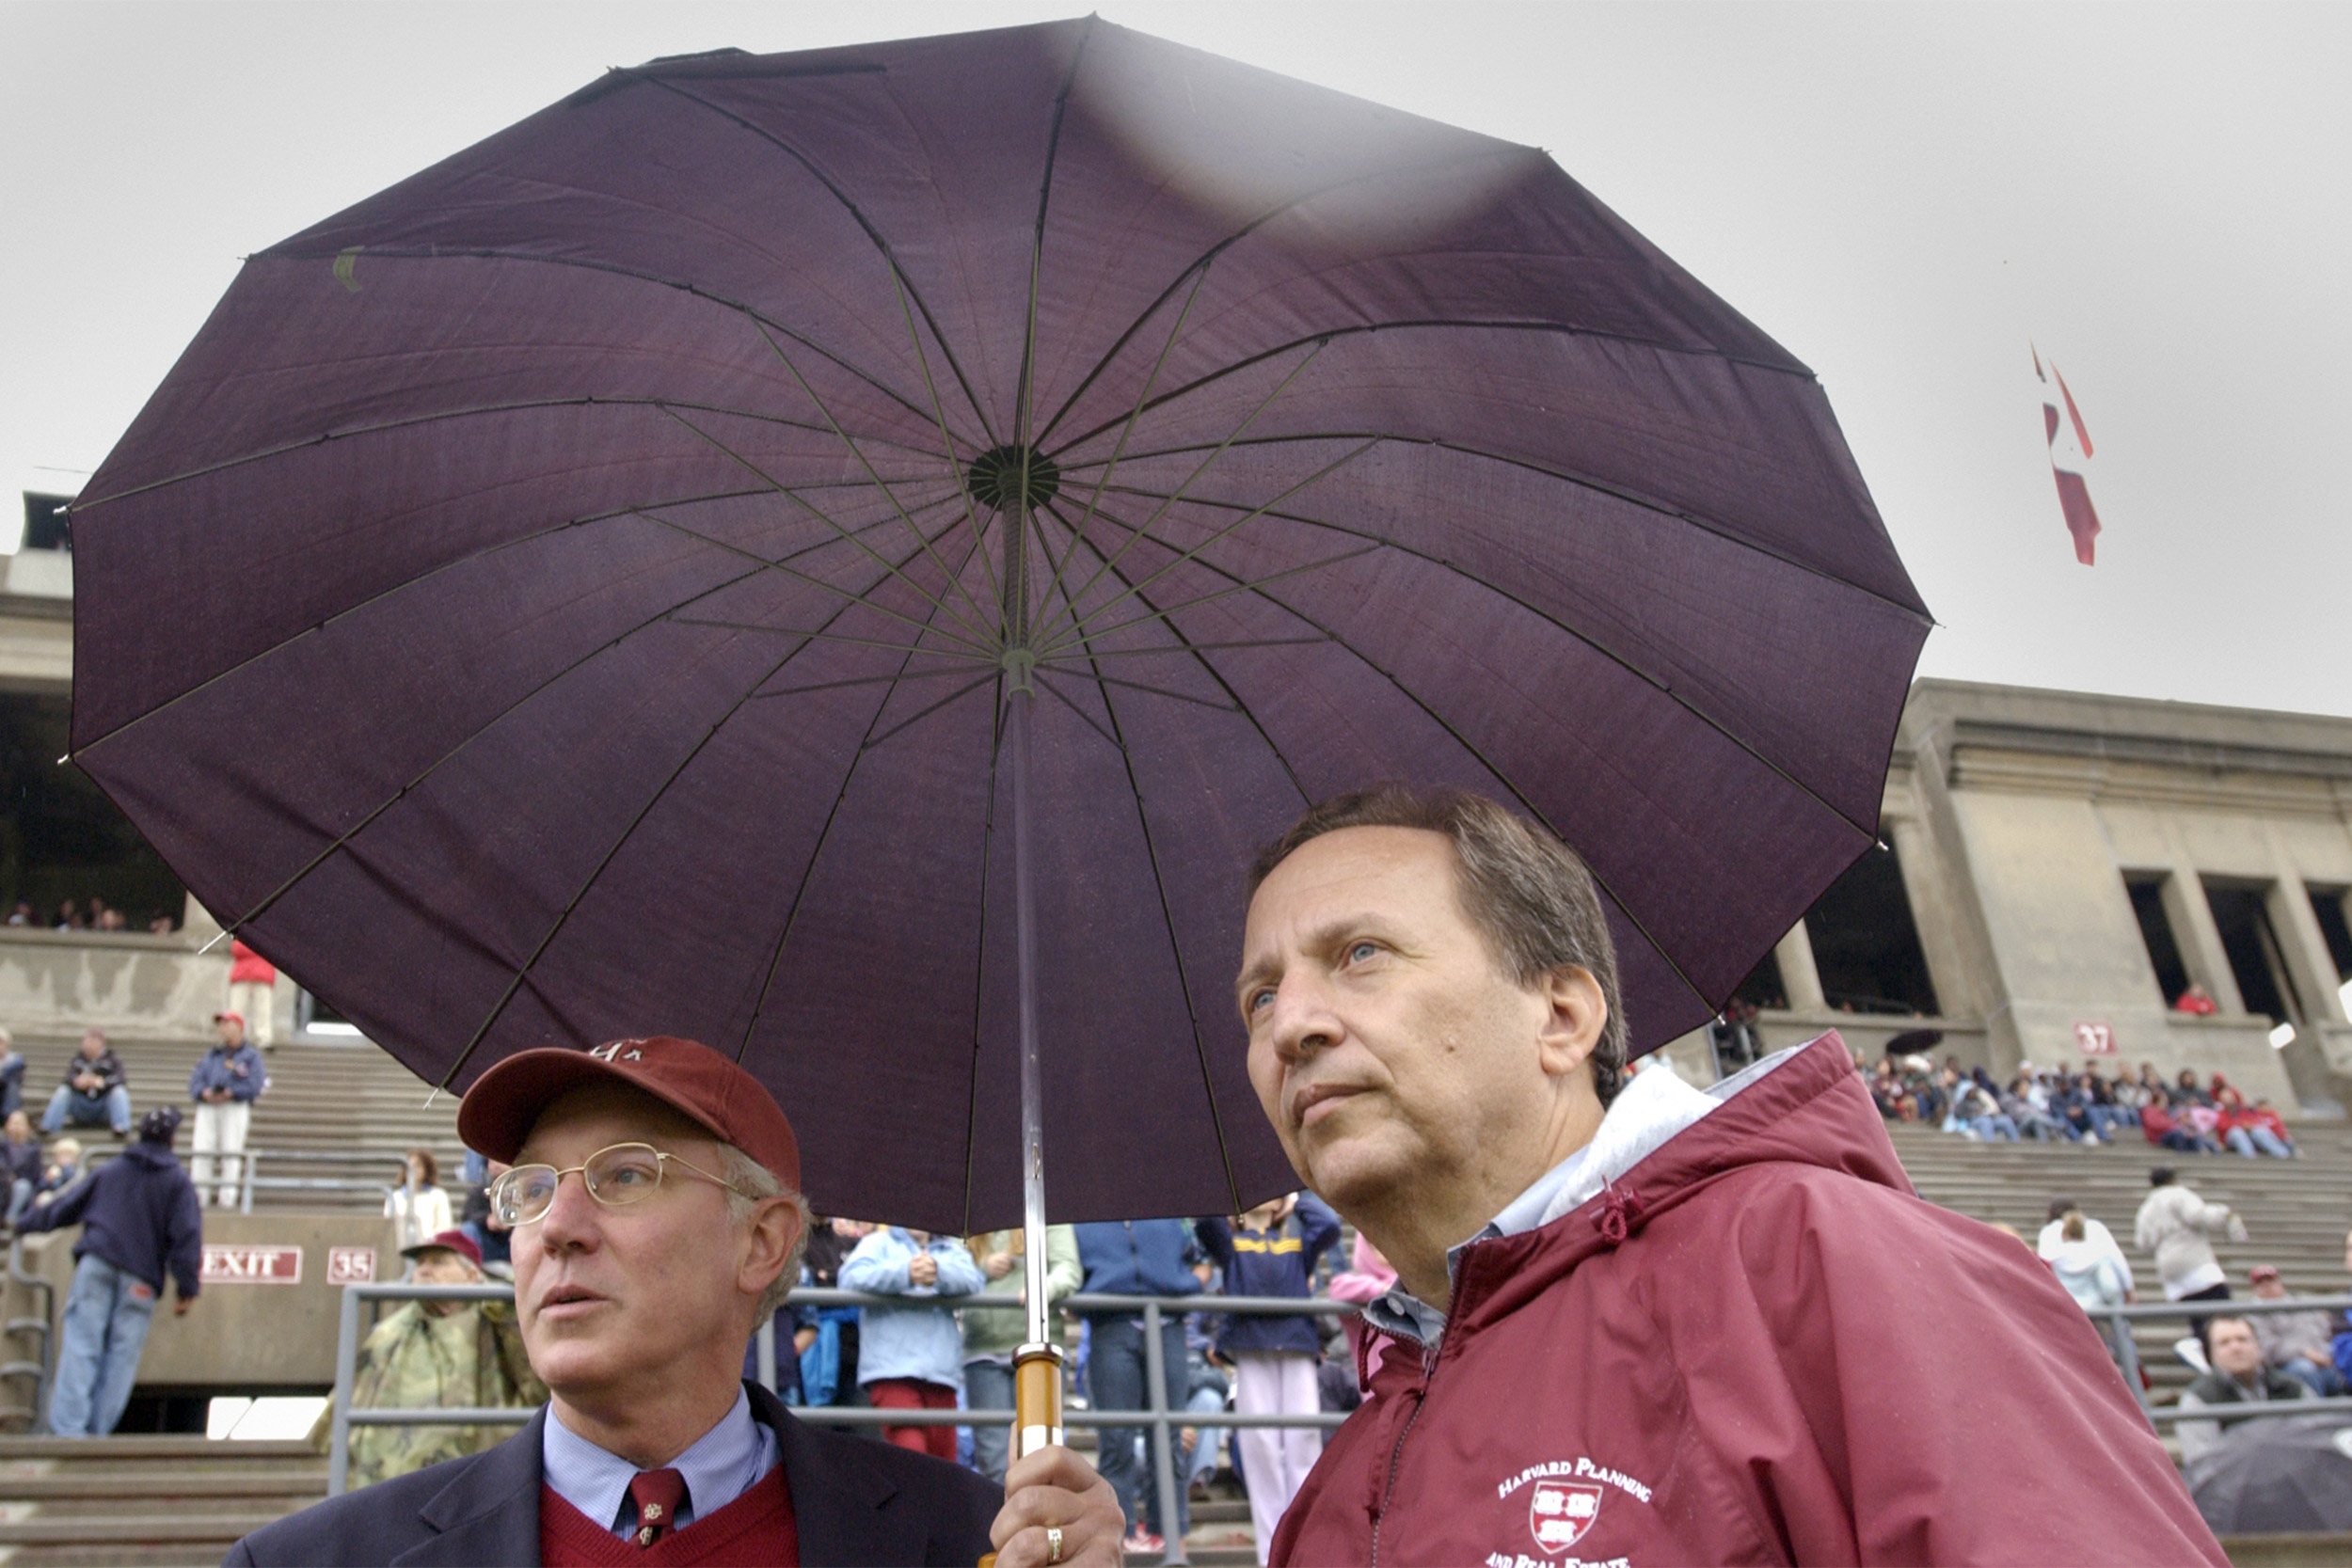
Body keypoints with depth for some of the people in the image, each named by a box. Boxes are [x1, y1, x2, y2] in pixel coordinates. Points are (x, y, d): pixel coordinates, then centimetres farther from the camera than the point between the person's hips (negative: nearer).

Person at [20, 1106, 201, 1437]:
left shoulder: (112, 1169, 17)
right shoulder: (178, 1182, 8)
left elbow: (68, 1204, 27)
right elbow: (187, 1236, -2)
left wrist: (31, 1219, 45)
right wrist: (187, 1289, -2)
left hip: (95, 1264, 2)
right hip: (139, 1279, -2)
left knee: (80, 1347, -4)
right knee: (121, 1355, 2)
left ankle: (67, 1428, -15)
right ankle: (96, 1429, -4)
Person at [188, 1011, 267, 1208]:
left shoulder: (251, 1056, 9)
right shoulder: (210, 1056, 23)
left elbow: (255, 1085, -4)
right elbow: (195, 1082, 11)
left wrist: (230, 1093, -14)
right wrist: (205, 1093, -10)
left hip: (235, 1106, -4)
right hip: (207, 1106, 4)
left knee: (231, 1150, -7)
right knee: (202, 1149, -5)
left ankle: (228, 1195, -6)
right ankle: (200, 1194, -2)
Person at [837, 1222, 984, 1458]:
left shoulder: (952, 1249, 22)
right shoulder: (878, 1243, 15)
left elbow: (973, 1278, 1)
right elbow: (851, 1277, -6)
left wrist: (939, 1272, -21)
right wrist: (905, 1273, -21)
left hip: (941, 1368, 4)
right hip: (892, 1367, -4)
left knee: (943, 1455, 4)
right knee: (911, 1452, -20)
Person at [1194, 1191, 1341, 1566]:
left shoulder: (1297, 1243, 21)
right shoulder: (1230, 1242, 17)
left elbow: (1330, 1226, 1)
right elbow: (1205, 1221, -4)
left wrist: (1298, 1197, 15)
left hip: (1298, 1348, 1)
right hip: (1251, 1351, -1)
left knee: (1305, 1439, -6)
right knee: (1259, 1444, -5)